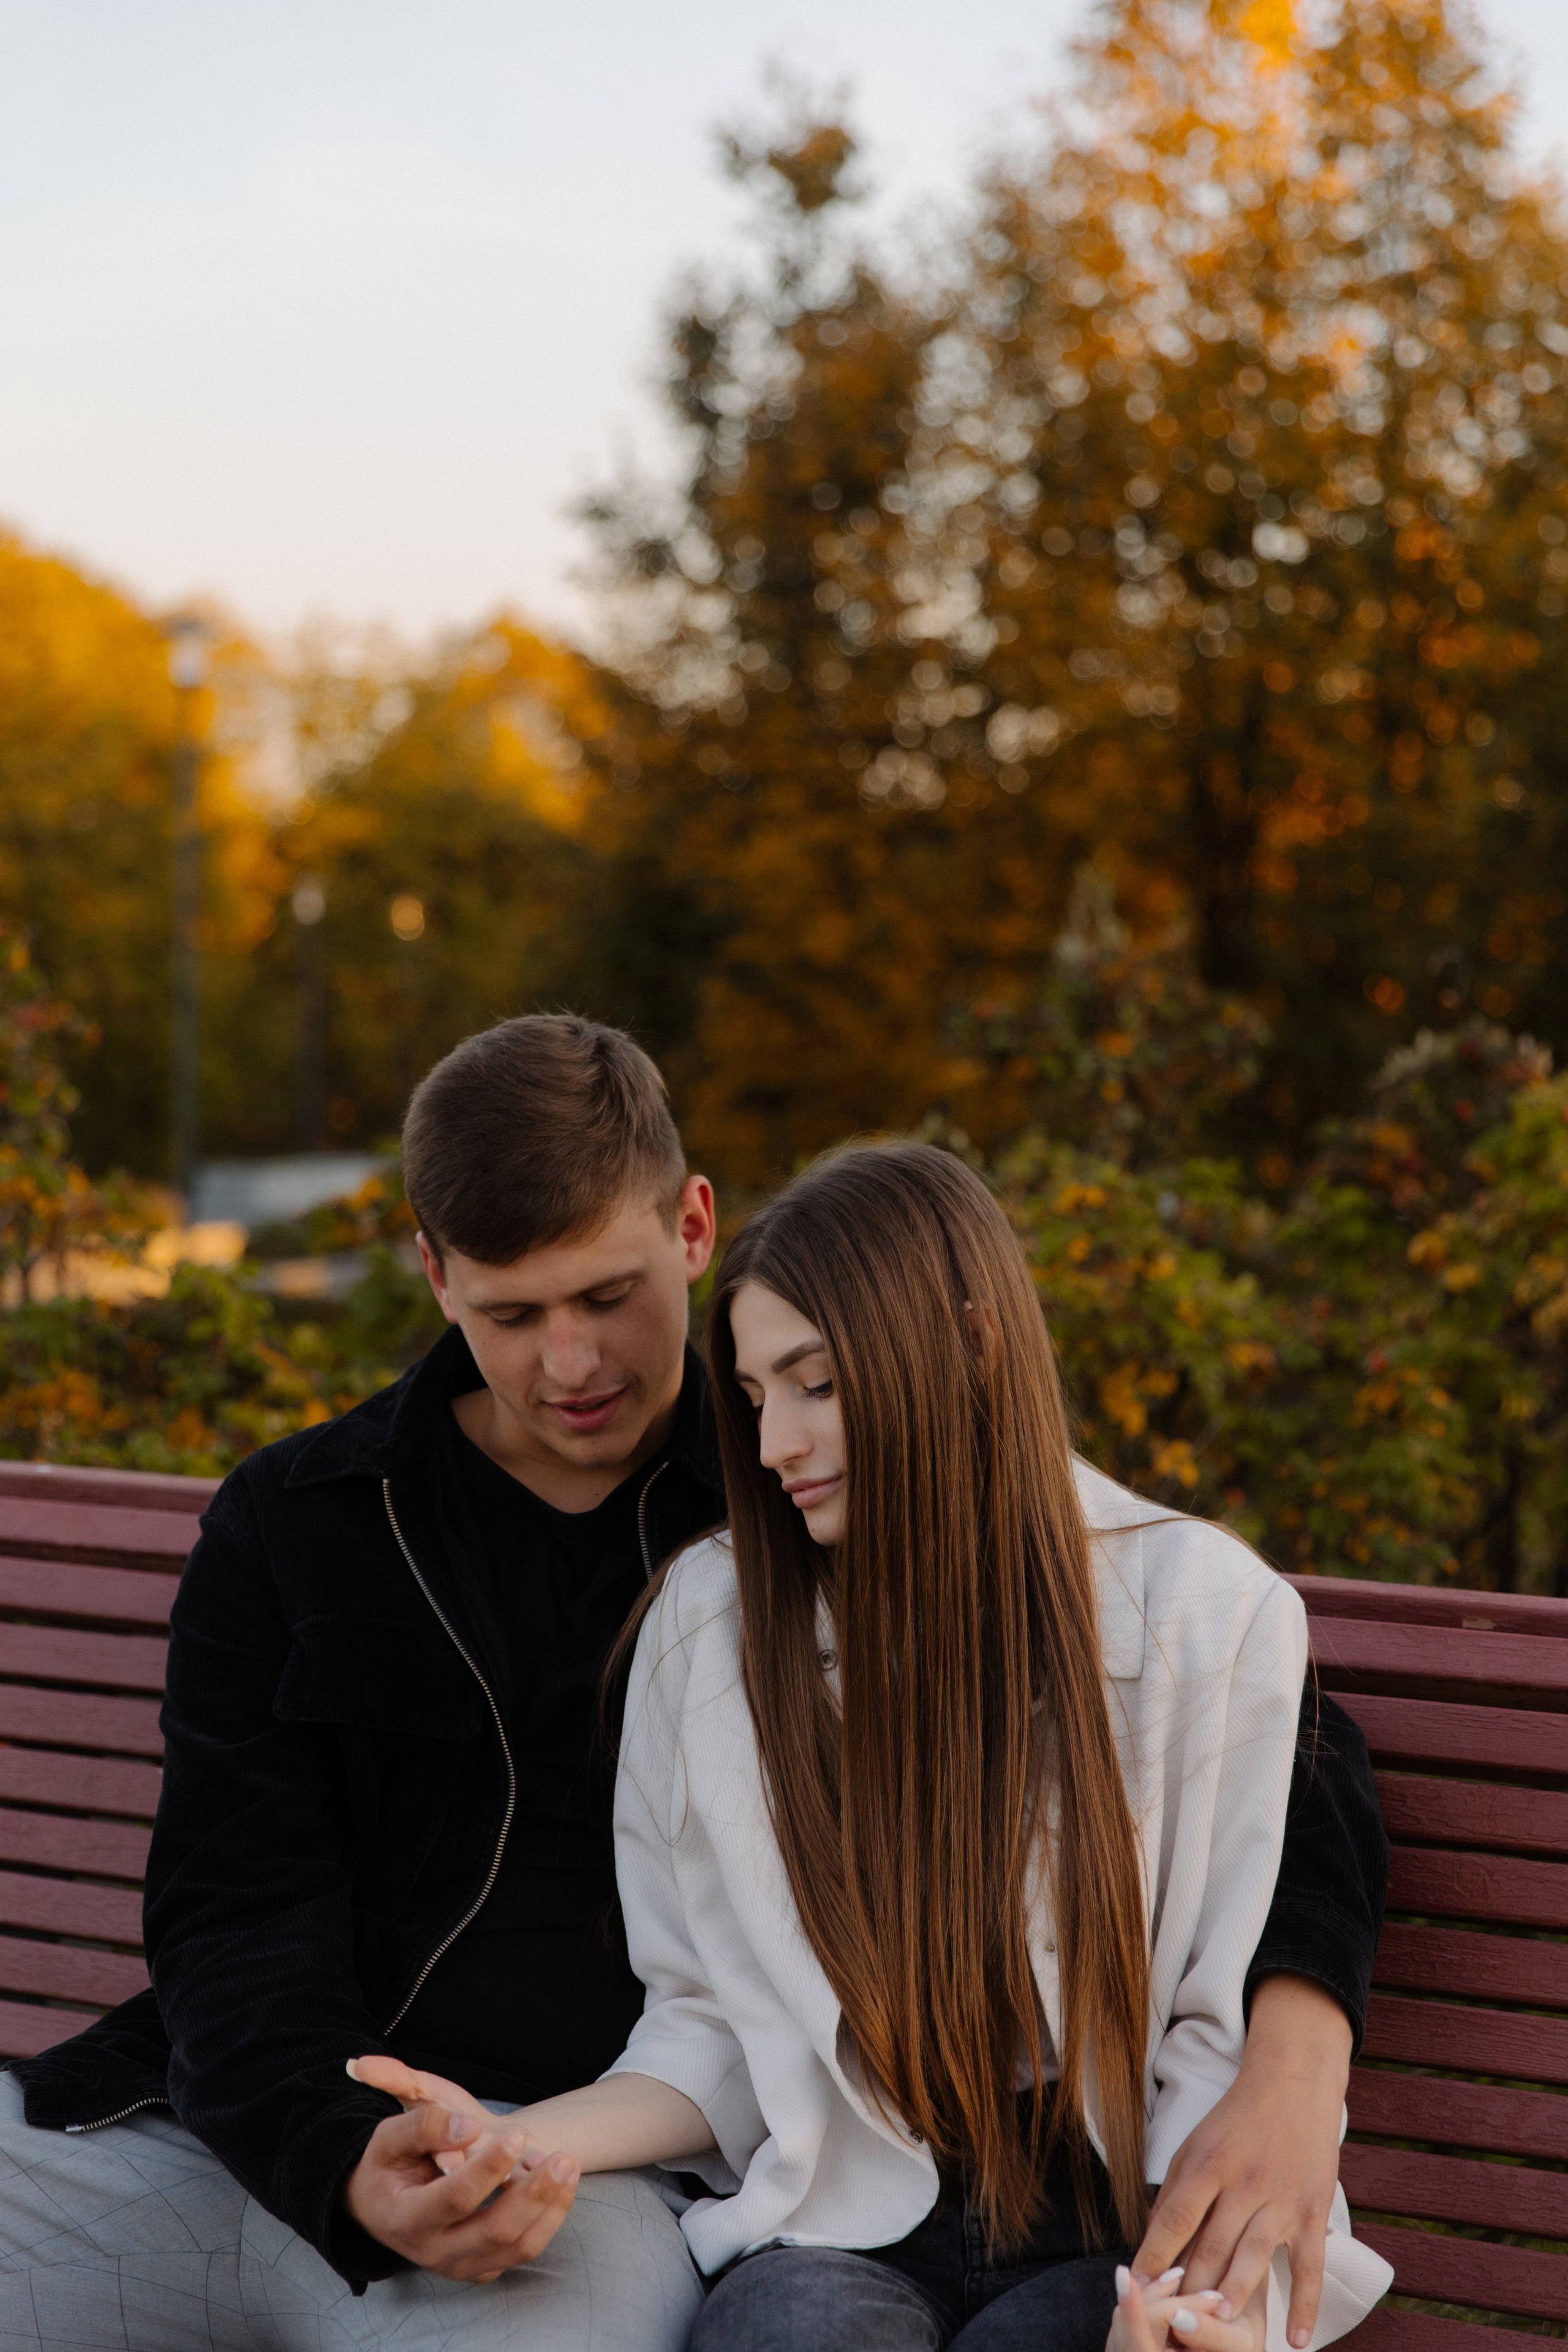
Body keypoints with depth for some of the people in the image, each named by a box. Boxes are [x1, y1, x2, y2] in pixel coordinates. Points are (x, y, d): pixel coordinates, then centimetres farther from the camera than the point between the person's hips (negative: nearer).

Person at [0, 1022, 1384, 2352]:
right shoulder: (289, 1529, 11)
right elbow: (240, 1923, 3)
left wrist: (1295, 2063, -17)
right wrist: (350, 2165, -20)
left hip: (598, 2170, -3)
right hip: (262, 2134, 3)